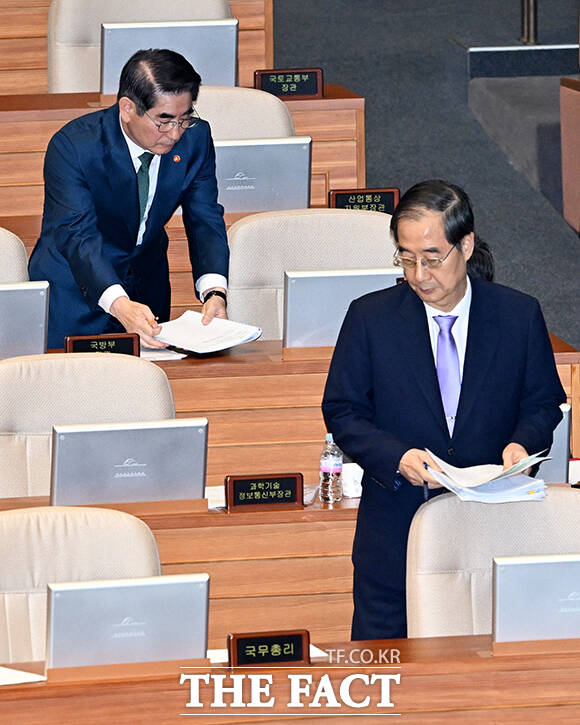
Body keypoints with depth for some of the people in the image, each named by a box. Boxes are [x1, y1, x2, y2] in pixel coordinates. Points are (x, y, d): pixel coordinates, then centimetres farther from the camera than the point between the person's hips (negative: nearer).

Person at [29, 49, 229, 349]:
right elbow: (78, 234, -33)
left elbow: (205, 221, -10)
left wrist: (214, 291, -29)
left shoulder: (195, 138, -11)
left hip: (148, 285, 4)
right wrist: (120, 305, -48)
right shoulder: (72, 146, -25)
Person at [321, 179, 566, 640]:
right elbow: (342, 412, -1)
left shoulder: (520, 316, -1)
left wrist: (522, 443, -15)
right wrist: (396, 457, -18)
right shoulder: (370, 318, -3)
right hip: (395, 527, 0)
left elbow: (544, 403, 7)